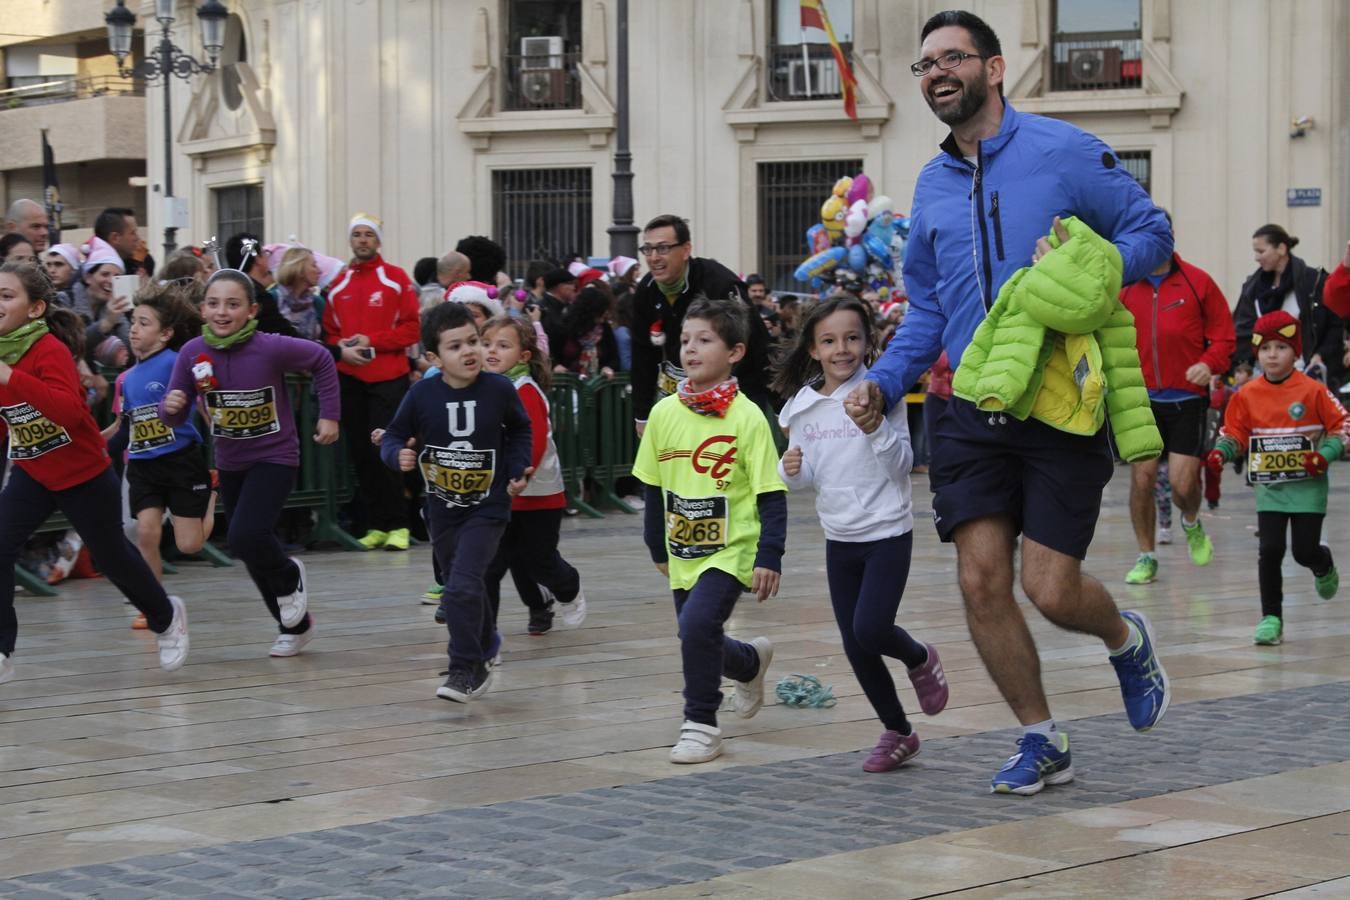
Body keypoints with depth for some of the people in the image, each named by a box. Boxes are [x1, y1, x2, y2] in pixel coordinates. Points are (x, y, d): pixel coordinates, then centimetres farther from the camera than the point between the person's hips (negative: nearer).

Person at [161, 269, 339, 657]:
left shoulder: (271, 348, -22)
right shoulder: (193, 353, -12)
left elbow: (321, 360, -5)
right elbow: (175, 418, -4)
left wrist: (329, 415, -3)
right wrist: (170, 406, -27)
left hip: (274, 456, -5)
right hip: (230, 462, 5)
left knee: (246, 537, -23)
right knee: (255, 553, 14)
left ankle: (291, 577, 10)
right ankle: (296, 624, 36)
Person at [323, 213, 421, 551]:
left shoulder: (396, 279, 2)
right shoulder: (338, 285, 12)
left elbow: (412, 327, -3)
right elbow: (328, 330, 15)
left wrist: (372, 341, -12)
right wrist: (341, 348, -7)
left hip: (388, 376, -4)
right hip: (350, 378, 4)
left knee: (384, 451, -10)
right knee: (360, 452, 4)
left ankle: (398, 525, -3)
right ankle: (376, 525, 11)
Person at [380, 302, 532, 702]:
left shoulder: (499, 389, -11)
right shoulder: (423, 394, -12)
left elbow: (520, 429, 9)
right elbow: (393, 436, -2)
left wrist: (517, 470, -1)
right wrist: (399, 455, -23)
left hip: (487, 507, -3)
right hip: (442, 508, 3)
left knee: (462, 587, -17)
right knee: (461, 587, 19)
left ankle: (467, 669, -4)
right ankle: (484, 647, 45)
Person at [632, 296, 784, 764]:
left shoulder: (747, 418, -14)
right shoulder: (664, 413, -1)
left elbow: (771, 495, -11)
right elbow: (653, 487, 11)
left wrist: (769, 558, -15)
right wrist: (658, 547, 14)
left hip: (732, 550, -5)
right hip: (684, 552, 6)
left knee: (697, 624, -23)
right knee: (697, 639, 13)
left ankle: (701, 725, -6)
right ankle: (751, 662, 47)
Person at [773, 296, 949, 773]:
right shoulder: (802, 405, 2)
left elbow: (902, 466, -12)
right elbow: (805, 476, 10)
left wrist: (876, 426, -26)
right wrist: (792, 470, -12)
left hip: (887, 533, -5)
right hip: (839, 537, 5)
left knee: (870, 630, -16)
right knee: (855, 647, 7)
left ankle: (920, 659, 19)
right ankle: (897, 732, 25)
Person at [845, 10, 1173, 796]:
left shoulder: (1063, 152, -5)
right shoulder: (932, 187, 12)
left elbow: (1153, 231, -1)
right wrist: (885, 384, 4)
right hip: (974, 412, 5)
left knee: (1050, 589, -7)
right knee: (981, 581, -3)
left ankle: (1128, 641, 29)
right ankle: (1043, 744, 14)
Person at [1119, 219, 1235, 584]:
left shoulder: (1198, 282, -1)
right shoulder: (1124, 287, 3)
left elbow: (1224, 334, 3)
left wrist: (1210, 363, -15)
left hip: (1188, 400, -1)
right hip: (1143, 399, 1)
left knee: (1182, 484, -5)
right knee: (1142, 478, -5)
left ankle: (1192, 524, 31)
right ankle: (1146, 558, 13)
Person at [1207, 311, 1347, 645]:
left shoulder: (1313, 391, -9)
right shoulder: (1247, 395, -1)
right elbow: (1234, 433, 9)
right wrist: (1220, 453, -10)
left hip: (1308, 485, -2)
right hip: (1269, 486, 2)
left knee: (1305, 551, -1)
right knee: (1270, 549, -8)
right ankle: (1271, 618, 2)